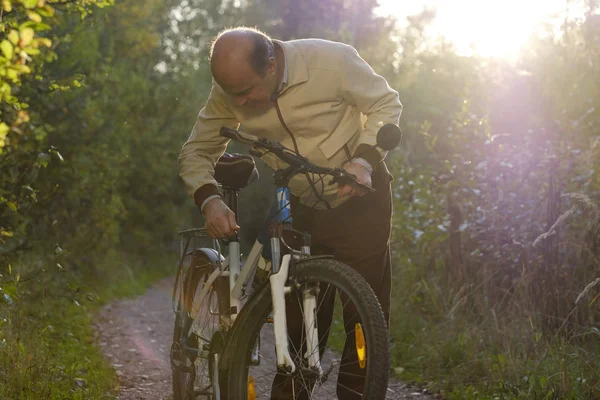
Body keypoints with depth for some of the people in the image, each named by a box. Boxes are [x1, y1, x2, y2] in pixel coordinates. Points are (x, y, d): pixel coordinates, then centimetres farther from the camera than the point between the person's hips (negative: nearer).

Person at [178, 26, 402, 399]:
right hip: (300, 210, 3)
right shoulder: (230, 90, -14)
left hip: (358, 200, -3)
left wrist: (365, 159, -25)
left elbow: (386, 103, -10)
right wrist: (209, 199, -25)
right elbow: (196, 151, -5)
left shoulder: (332, 60, -24)